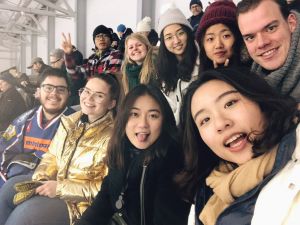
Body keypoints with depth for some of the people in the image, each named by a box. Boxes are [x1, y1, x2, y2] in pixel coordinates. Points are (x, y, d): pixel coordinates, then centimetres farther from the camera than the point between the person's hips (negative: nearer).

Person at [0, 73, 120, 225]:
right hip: (54, 182, 7)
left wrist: (61, 188, -22)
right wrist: (39, 179, -11)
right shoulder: (70, 121, 4)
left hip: (81, 200, -6)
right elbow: (52, 156, 10)